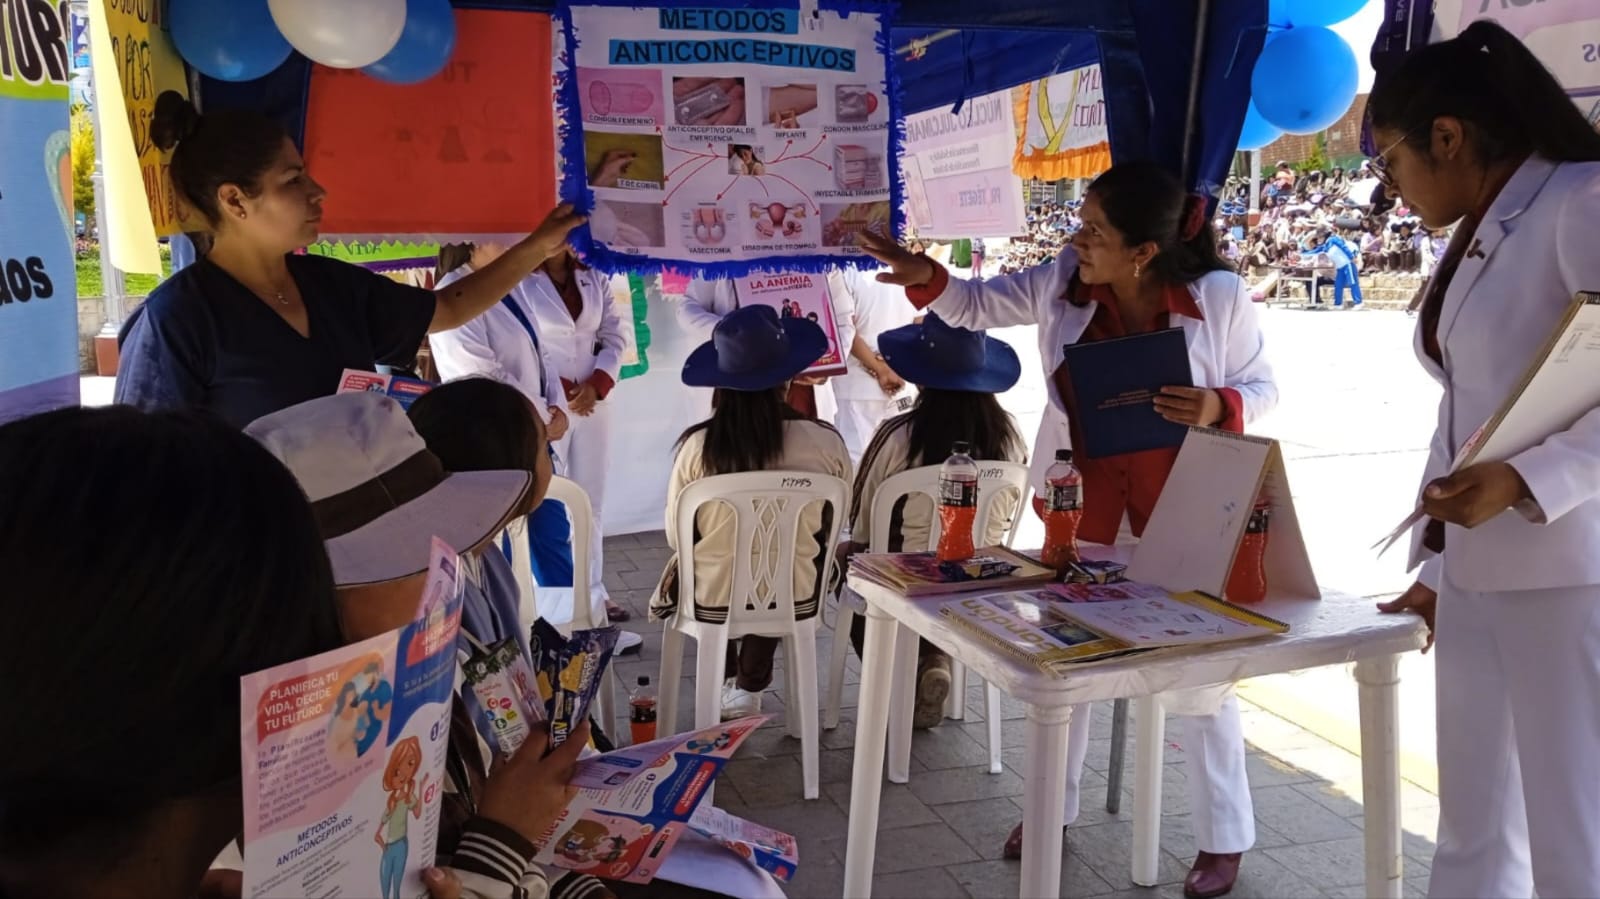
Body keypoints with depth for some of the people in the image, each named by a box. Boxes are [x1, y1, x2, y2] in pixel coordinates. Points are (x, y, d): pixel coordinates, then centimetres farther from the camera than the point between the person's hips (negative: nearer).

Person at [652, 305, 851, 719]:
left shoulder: (697, 446, -18)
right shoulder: (826, 443, -15)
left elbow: (675, 537, -4)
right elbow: (832, 527, 2)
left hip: (711, 603, 0)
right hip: (796, 600, 1)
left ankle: (727, 684, 42)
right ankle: (750, 688, 36)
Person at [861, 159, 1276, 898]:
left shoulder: (1220, 295, -16)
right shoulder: (1062, 283, -8)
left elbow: (1261, 386, -5)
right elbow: (978, 306, 1)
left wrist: (1217, 408, -26)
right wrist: (926, 278, -18)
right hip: (1080, 511, 4)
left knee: (1198, 677, 8)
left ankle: (1222, 839, 28)